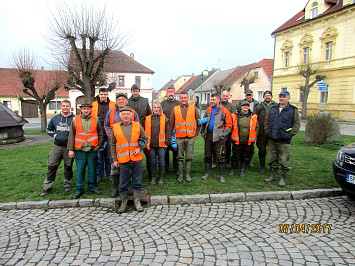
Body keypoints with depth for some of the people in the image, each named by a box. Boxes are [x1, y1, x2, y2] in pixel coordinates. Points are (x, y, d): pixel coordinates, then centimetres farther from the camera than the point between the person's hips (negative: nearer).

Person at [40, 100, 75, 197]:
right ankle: (47, 186, 15)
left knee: (68, 167, 7)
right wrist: (54, 134, 6)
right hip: (56, 146, 3)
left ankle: (67, 184, 25)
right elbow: (48, 129, 24)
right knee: (51, 166, 3)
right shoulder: (55, 118, 10)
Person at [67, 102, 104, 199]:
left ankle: (93, 187, 23)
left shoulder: (96, 120, 4)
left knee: (92, 171, 8)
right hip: (79, 151, 0)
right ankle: (79, 189, 18)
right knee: (80, 171, 5)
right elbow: (71, 136, 4)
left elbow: (101, 134, 10)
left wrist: (98, 145, 1)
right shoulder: (75, 120, 4)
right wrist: (70, 149, 0)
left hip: (92, 150, 0)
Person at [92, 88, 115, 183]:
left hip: (109, 135, 0)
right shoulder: (93, 105, 7)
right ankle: (99, 175, 18)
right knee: (99, 156, 6)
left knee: (109, 156, 8)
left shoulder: (113, 105, 6)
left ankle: (109, 174, 22)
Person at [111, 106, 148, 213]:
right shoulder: (115, 128, 4)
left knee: (137, 182, 9)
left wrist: (140, 148, -5)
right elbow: (113, 145, 9)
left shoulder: (138, 126, 4)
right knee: (123, 183, 8)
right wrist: (114, 159, 4)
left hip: (137, 159, 0)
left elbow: (145, 139, 12)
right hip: (123, 160, 0)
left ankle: (137, 202, 22)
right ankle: (124, 203, 23)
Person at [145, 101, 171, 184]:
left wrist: (167, 142, -3)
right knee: (152, 162, 8)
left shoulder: (164, 118, 2)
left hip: (161, 144, -1)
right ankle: (153, 178, 22)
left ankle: (161, 178, 20)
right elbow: (146, 131, 10)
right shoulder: (148, 118, 6)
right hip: (151, 144, 1)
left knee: (161, 161, 5)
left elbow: (168, 131, 3)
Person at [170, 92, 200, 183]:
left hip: (190, 137, 0)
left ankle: (187, 174, 14)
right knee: (180, 157, 4)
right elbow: (171, 124, 10)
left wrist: (196, 133, 5)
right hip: (179, 137, 0)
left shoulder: (194, 109, 8)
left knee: (189, 157, 4)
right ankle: (180, 175, 14)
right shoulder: (175, 109, 8)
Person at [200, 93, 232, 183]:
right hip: (208, 135, 5)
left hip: (218, 136, -5)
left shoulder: (224, 111, -4)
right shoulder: (208, 110, 11)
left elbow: (228, 124, -5)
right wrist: (202, 131, 11)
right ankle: (207, 173, 26)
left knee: (220, 157, -1)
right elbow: (204, 121, 20)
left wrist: (223, 135, -10)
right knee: (207, 155, 12)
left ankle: (221, 175, 12)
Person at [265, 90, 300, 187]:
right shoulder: (273, 109, 13)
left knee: (284, 160, 0)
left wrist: (290, 134, -9)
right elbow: (267, 121, 21)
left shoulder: (293, 110, 0)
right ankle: (273, 175, 27)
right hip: (272, 140, 5)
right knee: (272, 159, 13)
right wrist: (267, 131, 10)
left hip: (284, 141, -5)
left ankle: (283, 178, 14)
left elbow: (297, 123, -2)